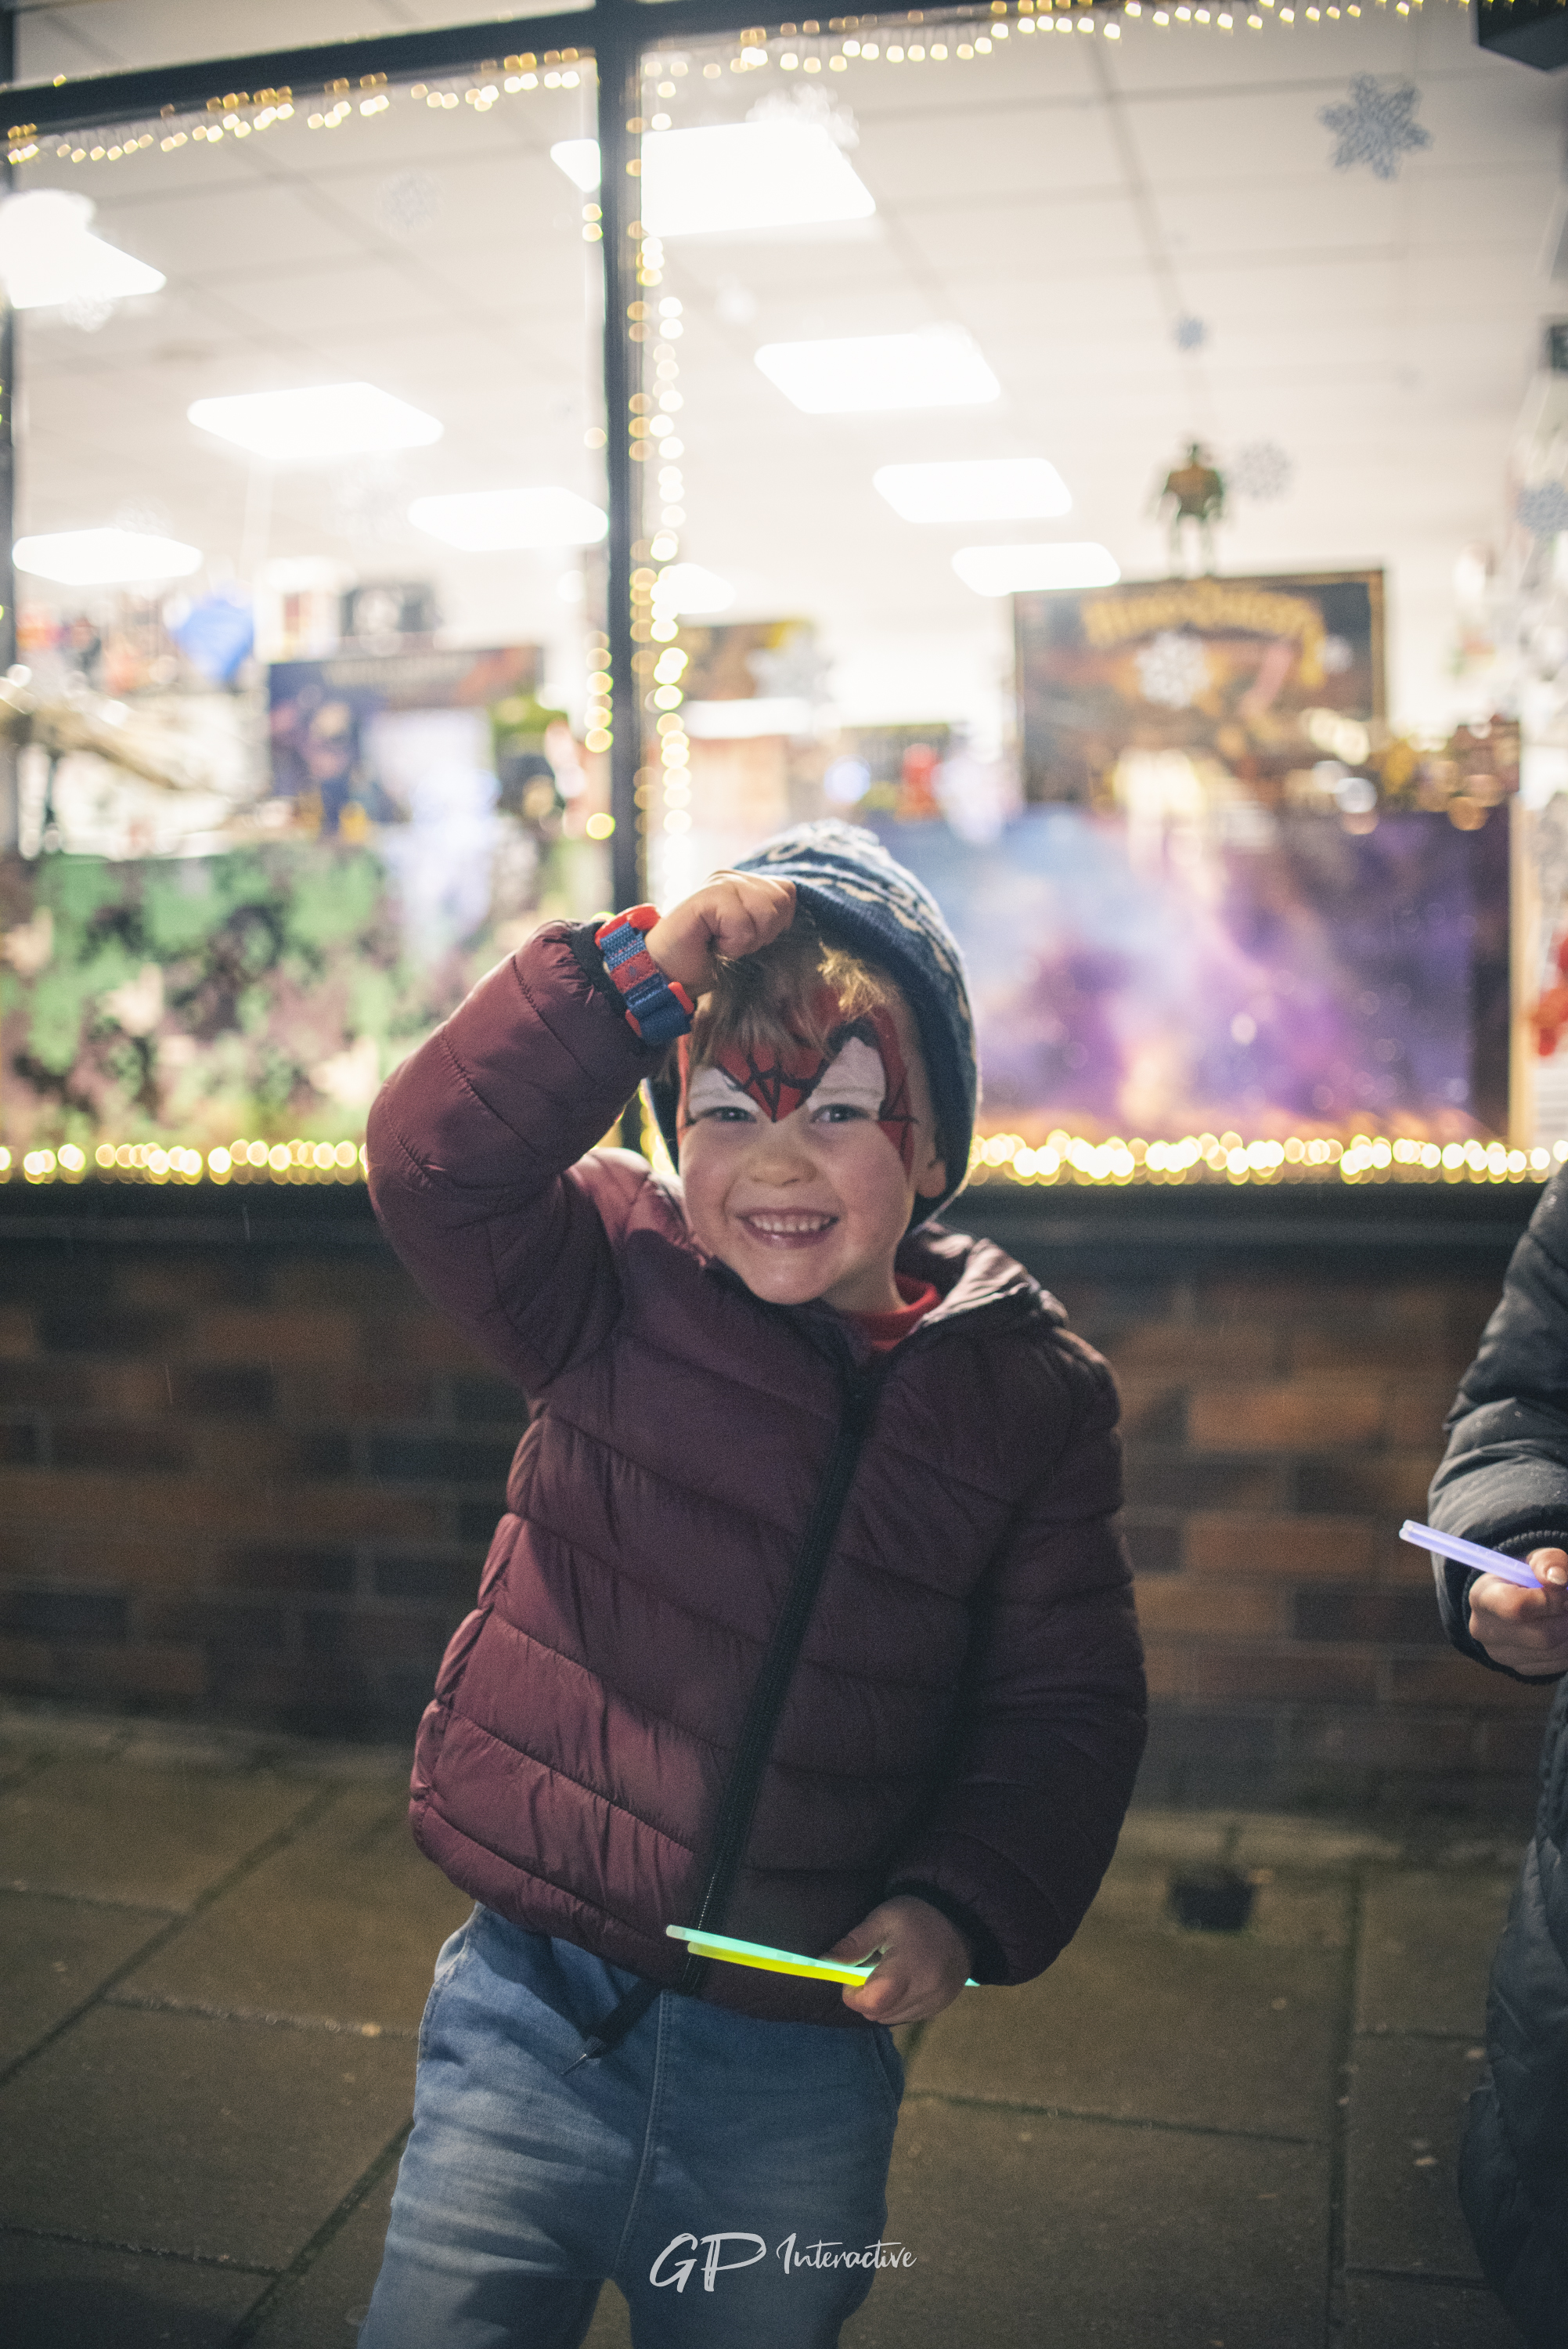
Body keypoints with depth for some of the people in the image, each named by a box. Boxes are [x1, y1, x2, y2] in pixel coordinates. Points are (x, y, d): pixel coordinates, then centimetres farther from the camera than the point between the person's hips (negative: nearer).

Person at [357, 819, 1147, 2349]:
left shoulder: (1028, 1390, -3)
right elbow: (433, 1161, -21)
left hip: (803, 2065, 1)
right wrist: (639, 972, -27)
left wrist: (961, 1904, -14)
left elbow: (1066, 1704, -1)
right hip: (532, 2013, -1)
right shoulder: (618, 1284, -5)